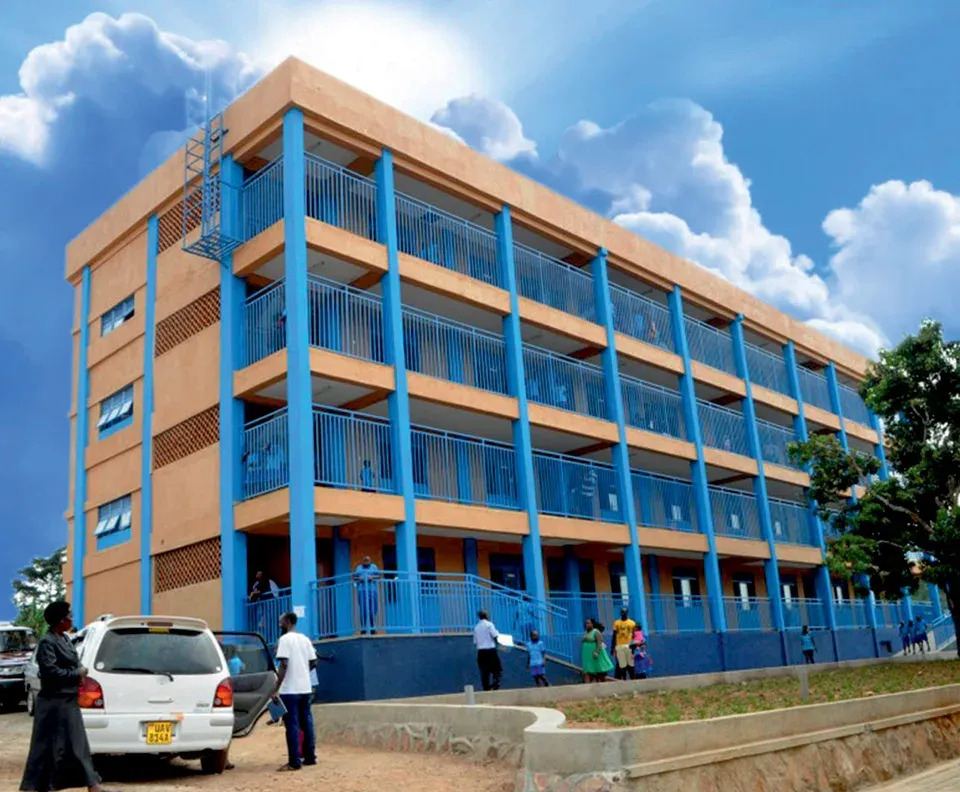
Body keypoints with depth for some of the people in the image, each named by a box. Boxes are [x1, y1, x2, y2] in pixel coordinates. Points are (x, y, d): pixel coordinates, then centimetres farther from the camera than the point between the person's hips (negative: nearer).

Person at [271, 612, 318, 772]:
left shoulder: (284, 639, -10)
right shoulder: (305, 639, 11)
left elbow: (284, 665, -18)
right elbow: (313, 663, 13)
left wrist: (276, 689, -17)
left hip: (290, 690, -7)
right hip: (305, 688, 7)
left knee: (292, 726, -4)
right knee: (306, 723, 13)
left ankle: (294, 762, -3)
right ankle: (310, 756, 17)